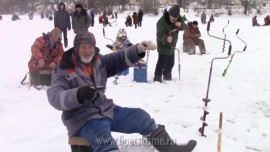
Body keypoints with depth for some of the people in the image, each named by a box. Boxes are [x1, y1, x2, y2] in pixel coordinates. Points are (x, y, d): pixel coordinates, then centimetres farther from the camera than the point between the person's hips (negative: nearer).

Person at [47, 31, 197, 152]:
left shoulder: (98, 61, 7)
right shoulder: (63, 72, -11)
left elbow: (120, 59, 6)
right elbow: (55, 97, -25)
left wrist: (138, 49, -14)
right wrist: (78, 94, -44)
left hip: (107, 110, 7)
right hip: (84, 119, -7)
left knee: (141, 116, 4)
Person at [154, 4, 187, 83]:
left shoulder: (179, 19, -6)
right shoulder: (161, 21, -27)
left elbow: (184, 27, -5)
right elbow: (160, 34, -33)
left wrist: (181, 25, -30)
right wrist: (166, 38, -55)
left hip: (172, 46, 7)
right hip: (163, 46, -7)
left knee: (170, 63, 19)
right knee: (161, 63, -11)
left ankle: (167, 76, 37)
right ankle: (157, 78, 1)